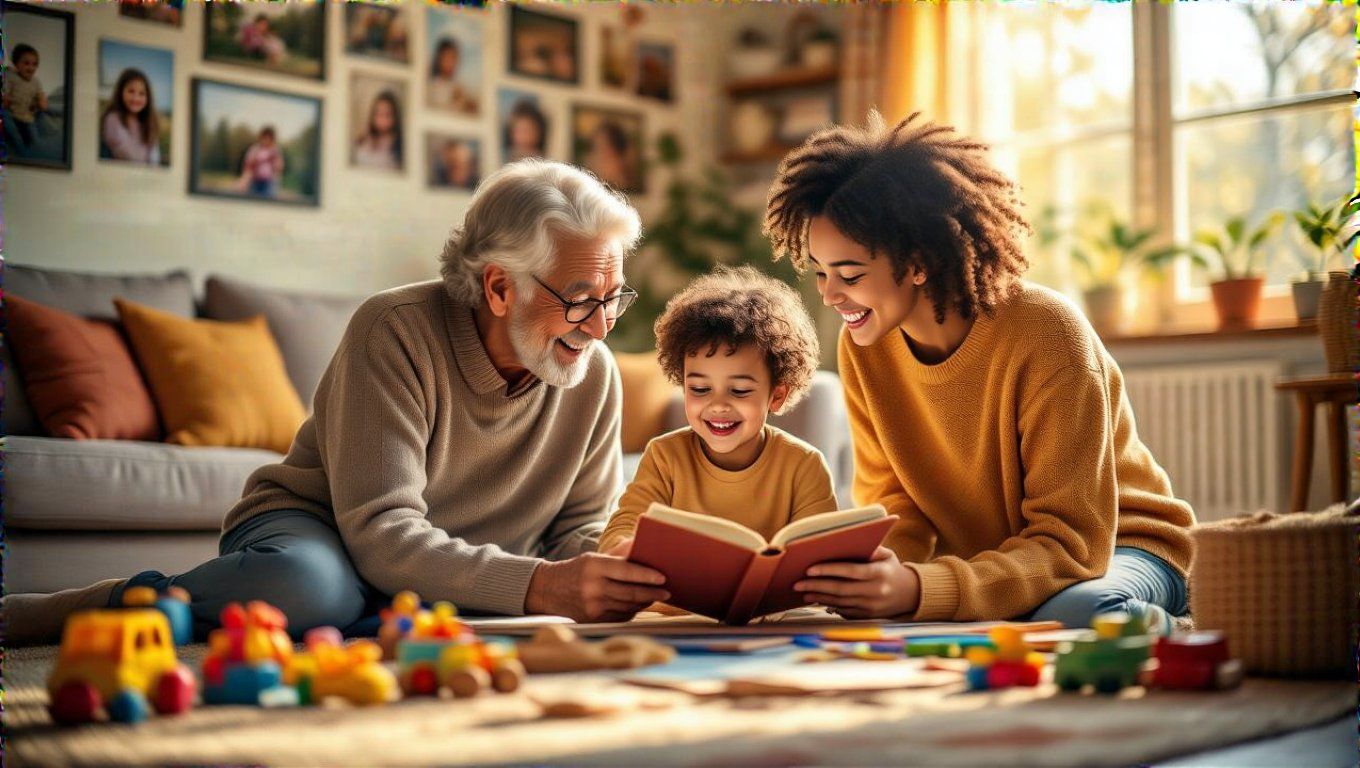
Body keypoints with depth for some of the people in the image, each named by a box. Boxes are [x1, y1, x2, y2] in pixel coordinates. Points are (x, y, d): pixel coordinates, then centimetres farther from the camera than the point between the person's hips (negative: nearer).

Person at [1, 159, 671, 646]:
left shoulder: (595, 374, -4)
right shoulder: (395, 330, -20)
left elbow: (581, 532, 3)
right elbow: (379, 531, -27)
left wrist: (626, 580, -23)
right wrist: (534, 585, -40)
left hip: (457, 583, 5)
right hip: (314, 535, -5)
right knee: (307, 585, -43)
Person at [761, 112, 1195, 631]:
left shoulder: (1046, 336, -25)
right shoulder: (863, 346, -8)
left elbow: (1071, 543, -27)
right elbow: (892, 501, 0)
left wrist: (918, 589, -43)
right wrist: (869, 566, -26)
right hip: (987, 564, 4)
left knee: (1075, 614, -38)